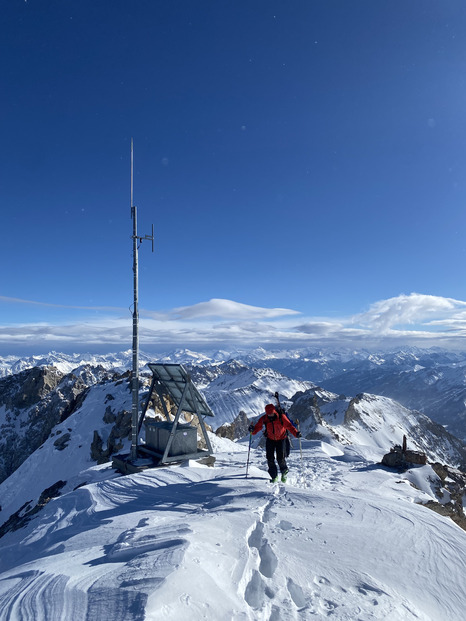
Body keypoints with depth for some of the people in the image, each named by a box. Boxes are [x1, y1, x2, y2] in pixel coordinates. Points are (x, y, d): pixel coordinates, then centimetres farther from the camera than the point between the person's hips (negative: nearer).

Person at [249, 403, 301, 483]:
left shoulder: (281, 417, -21)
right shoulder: (264, 419, -15)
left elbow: (289, 426, -20)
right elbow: (258, 426, -9)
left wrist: (296, 433, -34)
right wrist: (253, 430, -32)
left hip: (281, 439, -2)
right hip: (270, 440, 2)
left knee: (281, 458, -10)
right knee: (270, 458, -6)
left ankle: (284, 472, 20)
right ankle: (274, 476, 13)